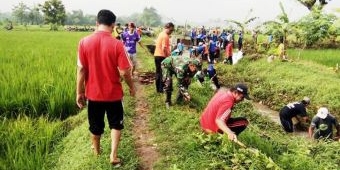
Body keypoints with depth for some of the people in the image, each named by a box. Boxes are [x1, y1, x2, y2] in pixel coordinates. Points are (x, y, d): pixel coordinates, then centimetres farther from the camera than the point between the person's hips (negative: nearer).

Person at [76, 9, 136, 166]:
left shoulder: (84, 42, -10)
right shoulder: (117, 44, -16)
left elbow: (81, 69, -7)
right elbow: (125, 72, -14)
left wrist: (79, 92, 3)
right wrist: (132, 87, 4)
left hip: (93, 93, 2)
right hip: (113, 93, -2)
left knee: (95, 124, 23)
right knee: (116, 124, 19)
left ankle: (96, 150, 45)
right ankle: (113, 155, 16)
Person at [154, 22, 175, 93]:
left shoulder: (160, 34, 14)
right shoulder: (165, 36, -15)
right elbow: (164, 48, -21)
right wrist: (168, 56, -13)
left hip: (156, 55, 9)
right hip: (162, 56, -9)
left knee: (158, 72, 14)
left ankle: (158, 88, 20)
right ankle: (161, 89, 3)